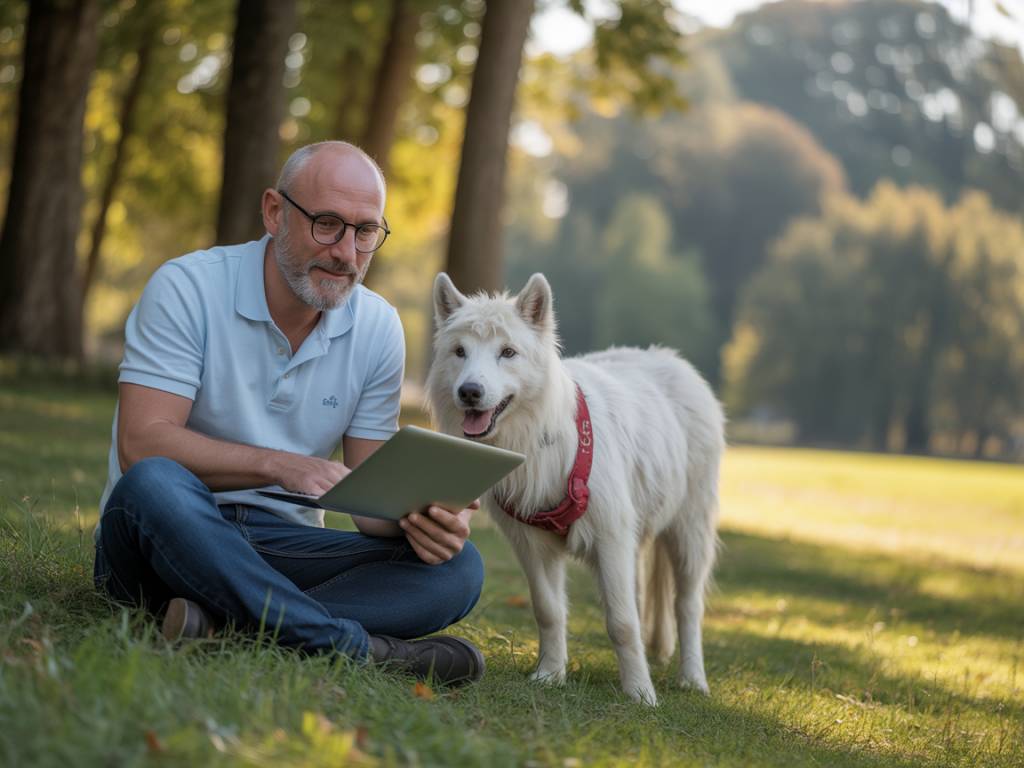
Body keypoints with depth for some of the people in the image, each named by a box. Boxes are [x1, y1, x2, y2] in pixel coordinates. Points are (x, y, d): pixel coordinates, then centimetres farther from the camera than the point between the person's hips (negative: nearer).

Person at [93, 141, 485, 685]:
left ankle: (223, 620, -36)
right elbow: (141, 445, -18)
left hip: (281, 548, 4)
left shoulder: (377, 328, 4)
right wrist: (281, 465, -30)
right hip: (171, 538, -4)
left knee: (455, 569, -18)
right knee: (155, 484, -38)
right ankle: (354, 647, -35)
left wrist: (419, 520, -21)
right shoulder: (188, 288, -9)